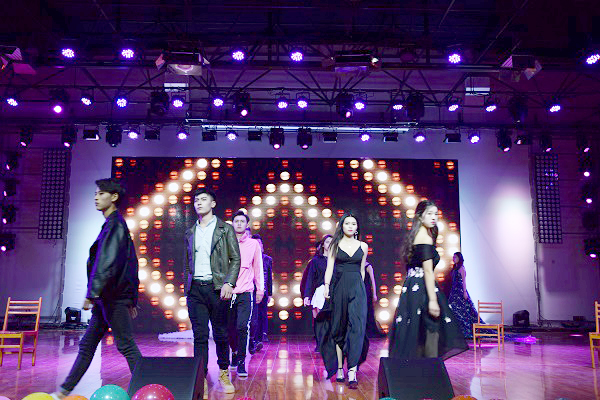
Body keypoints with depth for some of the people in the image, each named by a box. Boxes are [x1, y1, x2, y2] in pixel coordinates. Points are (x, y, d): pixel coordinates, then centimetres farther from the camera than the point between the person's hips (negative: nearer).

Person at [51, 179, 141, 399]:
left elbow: (106, 263, -22)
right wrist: (132, 299, 22)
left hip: (113, 296, -10)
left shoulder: (114, 224, -12)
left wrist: (92, 293, -22)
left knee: (126, 345, -5)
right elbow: (131, 264, 20)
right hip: (108, 297, 10)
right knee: (87, 344, 16)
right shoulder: (114, 224, 18)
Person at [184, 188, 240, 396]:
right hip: (195, 288, 3)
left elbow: (235, 259, 0)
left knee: (220, 335, 5)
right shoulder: (190, 232, 15)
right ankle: (201, 379, 6)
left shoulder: (225, 229, 4)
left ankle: (224, 374, 22)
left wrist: (229, 283, -12)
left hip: (217, 287, -3)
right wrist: (186, 287, 11)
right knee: (199, 336, 1)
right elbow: (187, 262, 19)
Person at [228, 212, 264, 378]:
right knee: (230, 327, 8)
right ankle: (234, 353, 32)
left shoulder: (253, 244, 6)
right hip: (228, 291, 1)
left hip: (246, 293, -1)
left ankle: (241, 361, -1)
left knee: (242, 327, -11)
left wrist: (260, 289, 10)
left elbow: (258, 268, 11)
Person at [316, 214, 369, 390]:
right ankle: (339, 368, 12)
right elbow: (329, 268, -1)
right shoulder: (335, 245, 5)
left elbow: (362, 270, 16)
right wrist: (327, 286, -14)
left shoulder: (363, 246, 10)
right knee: (338, 329, 4)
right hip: (339, 288, -1)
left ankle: (352, 372, -12)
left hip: (357, 289, 1)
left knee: (356, 328, -10)